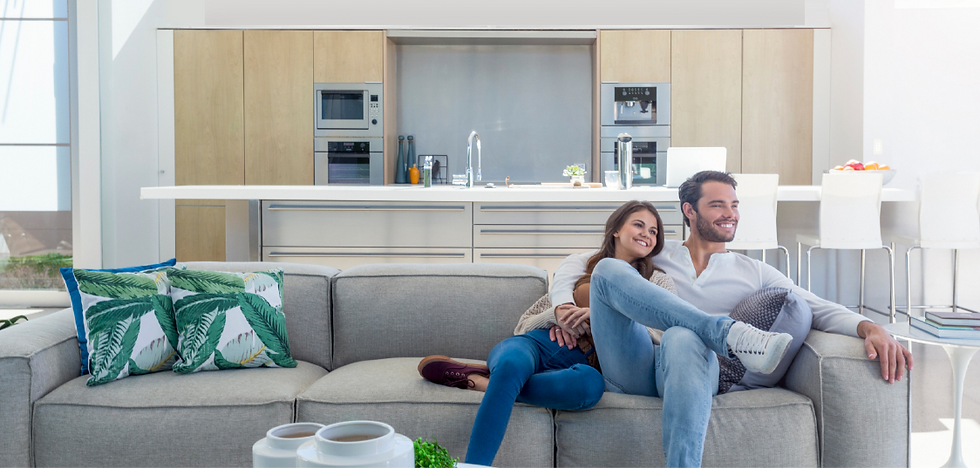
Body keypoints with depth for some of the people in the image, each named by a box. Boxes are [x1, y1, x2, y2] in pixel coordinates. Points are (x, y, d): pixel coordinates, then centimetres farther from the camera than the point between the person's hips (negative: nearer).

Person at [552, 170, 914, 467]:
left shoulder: (753, 273, 24)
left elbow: (820, 309, 13)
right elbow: (576, 262, 22)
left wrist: (870, 327, -9)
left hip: (691, 363, -1)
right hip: (633, 371, 1)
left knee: (683, 338, -40)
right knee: (608, 269, -22)